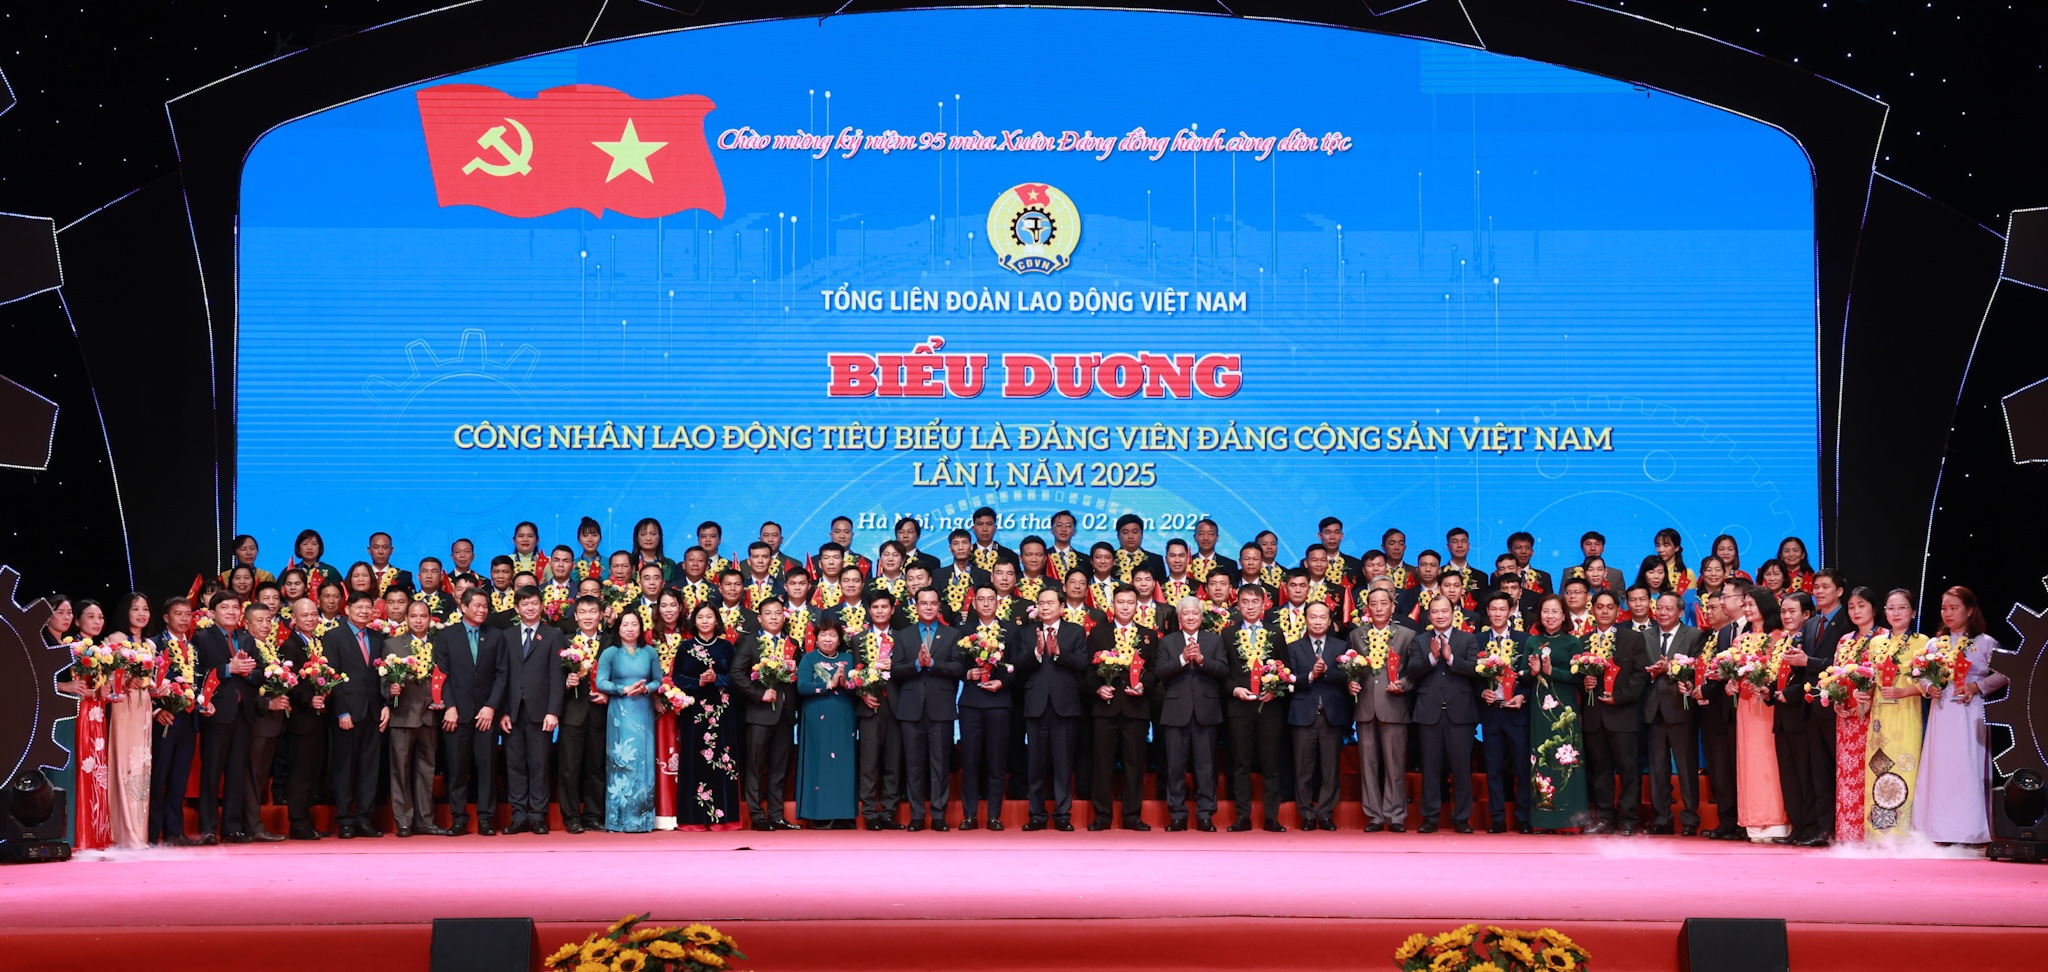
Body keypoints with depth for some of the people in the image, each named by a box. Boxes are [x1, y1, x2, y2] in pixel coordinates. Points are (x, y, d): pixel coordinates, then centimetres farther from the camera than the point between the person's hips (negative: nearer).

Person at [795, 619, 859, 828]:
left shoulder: (848, 659, 13)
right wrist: (829, 685, -14)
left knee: (844, 763, 2)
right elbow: (802, 686, -10)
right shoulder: (809, 659, 5)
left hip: (843, 720, 3)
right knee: (820, 763, -3)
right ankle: (821, 815, 0)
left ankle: (843, 815, 6)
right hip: (818, 720, -3)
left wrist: (846, 685, -16)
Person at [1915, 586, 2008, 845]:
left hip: (1970, 714, -3)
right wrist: (1928, 688, -6)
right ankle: (1941, 831, 2)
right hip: (1941, 714, 4)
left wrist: (1977, 686, -13)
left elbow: (2002, 675, -1)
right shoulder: (1935, 644, 14)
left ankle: (1970, 830, -3)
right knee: (1939, 768, -1)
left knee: (1968, 768, -7)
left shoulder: (1984, 643, 3)